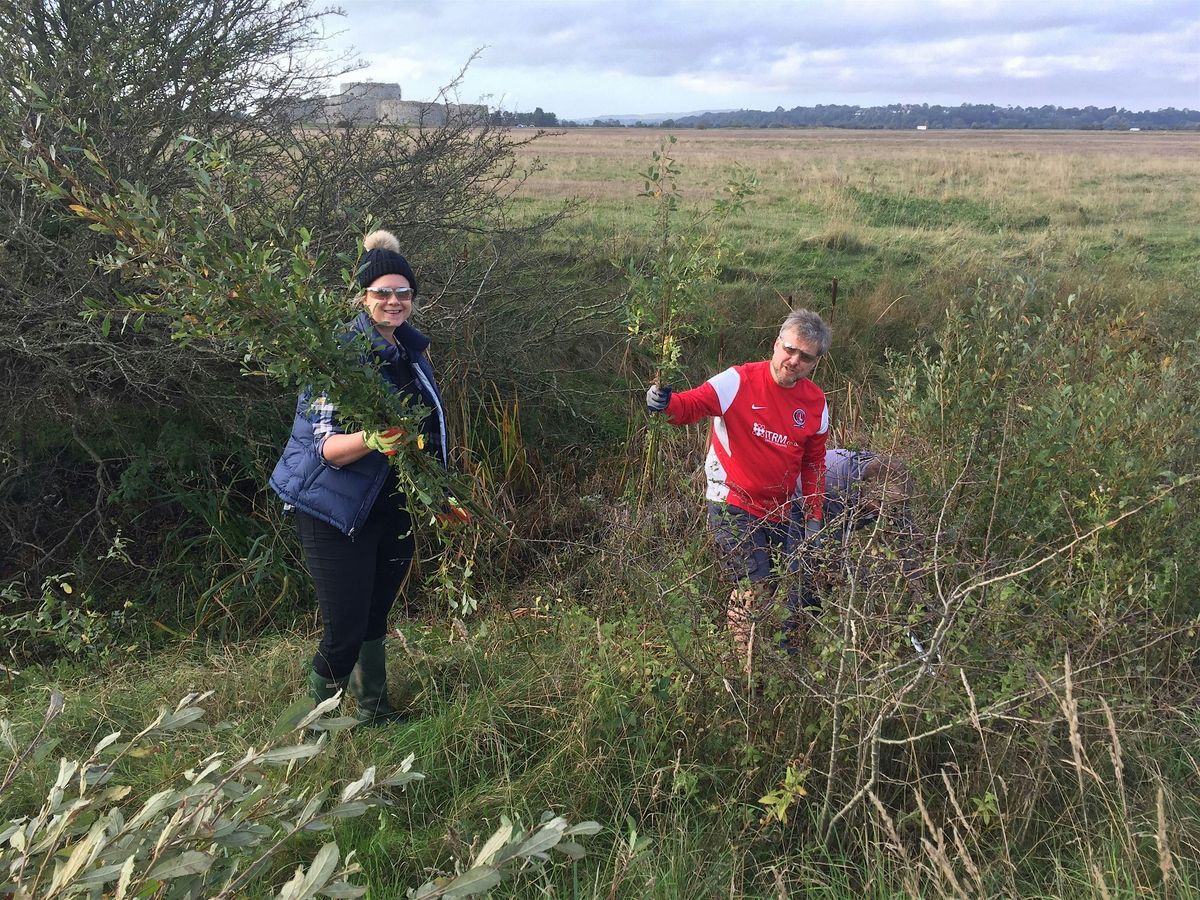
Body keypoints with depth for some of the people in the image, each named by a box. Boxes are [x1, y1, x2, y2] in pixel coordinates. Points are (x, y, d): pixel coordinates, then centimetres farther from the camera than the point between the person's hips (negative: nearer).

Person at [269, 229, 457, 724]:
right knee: (344, 631, -3)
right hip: (340, 511, -7)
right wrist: (370, 439, -42)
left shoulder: (413, 349, 5)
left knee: (375, 615, 20)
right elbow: (325, 445, -22)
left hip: (394, 508, 7)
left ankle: (374, 708, 38)